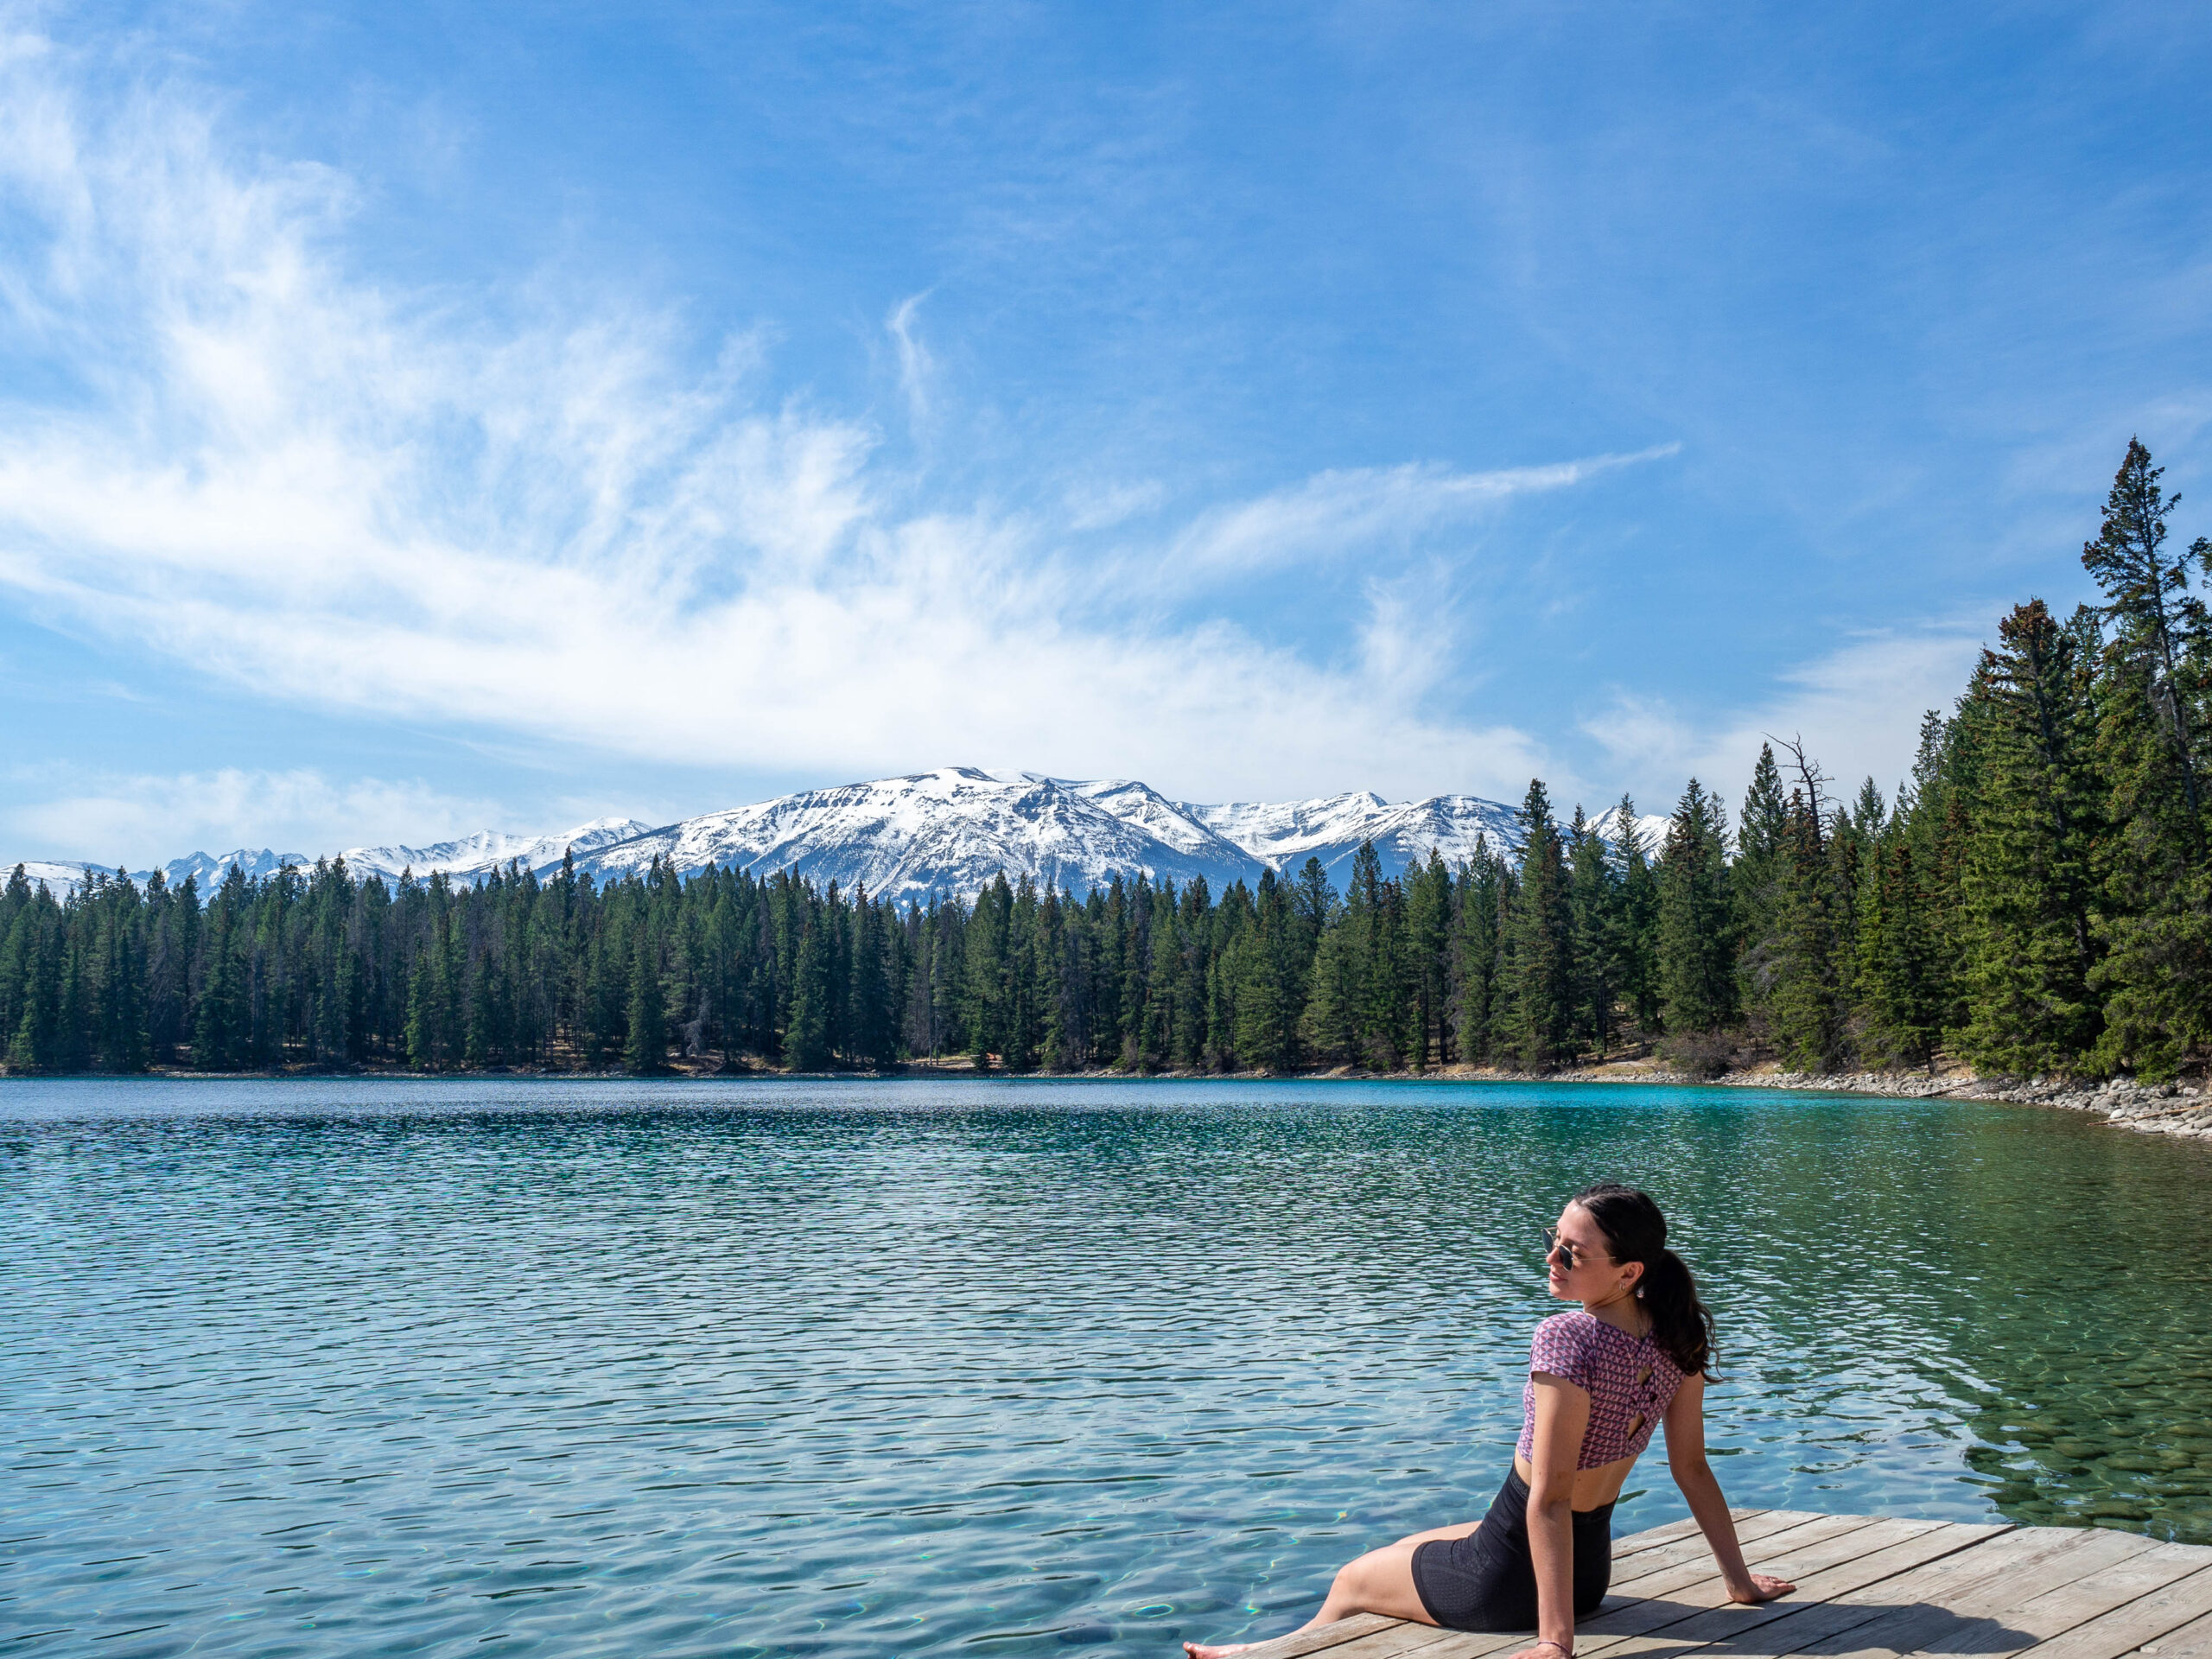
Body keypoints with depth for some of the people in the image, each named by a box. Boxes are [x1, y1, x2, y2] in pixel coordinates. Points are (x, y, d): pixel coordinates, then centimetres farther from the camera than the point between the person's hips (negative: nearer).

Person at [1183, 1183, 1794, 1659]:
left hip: (1510, 1579, -8)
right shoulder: (1678, 1337, -8)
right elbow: (1693, 1469, -2)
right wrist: (1739, 1580, 9)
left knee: (1351, 1582, 20)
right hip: (1593, 1567, 8)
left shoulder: (1567, 1340, -31)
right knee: (1409, 1545, 33)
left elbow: (1550, 1498, -31)